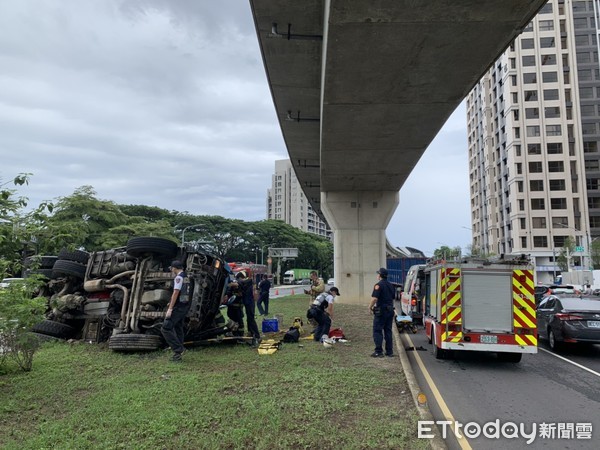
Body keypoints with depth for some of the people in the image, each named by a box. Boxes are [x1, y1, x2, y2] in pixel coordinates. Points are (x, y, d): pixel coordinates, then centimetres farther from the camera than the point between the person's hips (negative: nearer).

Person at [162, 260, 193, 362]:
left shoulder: (178, 277, -12)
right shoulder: (187, 278, 14)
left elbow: (176, 293, -18)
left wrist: (170, 308, -18)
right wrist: (172, 303, 30)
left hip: (178, 307, -9)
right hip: (185, 307, 9)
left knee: (166, 328, -6)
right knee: (178, 329, 15)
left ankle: (178, 348, -10)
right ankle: (178, 354, 19)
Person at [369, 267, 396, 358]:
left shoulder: (379, 285, -13)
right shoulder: (391, 285, 13)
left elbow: (374, 298, -21)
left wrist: (370, 307, -8)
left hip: (381, 311, -8)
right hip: (390, 310, 8)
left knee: (377, 331, -2)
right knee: (388, 331, 13)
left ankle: (378, 352, -4)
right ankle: (389, 351, 15)